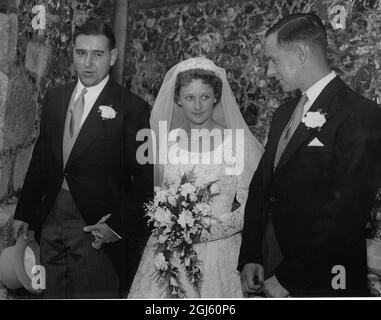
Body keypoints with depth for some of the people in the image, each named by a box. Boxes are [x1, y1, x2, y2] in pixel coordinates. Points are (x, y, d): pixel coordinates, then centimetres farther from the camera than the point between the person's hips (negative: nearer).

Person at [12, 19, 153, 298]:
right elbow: (40, 158, 12)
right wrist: (24, 212, 12)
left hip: (97, 226, -5)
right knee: (53, 293, 18)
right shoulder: (55, 98, 6)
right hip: (51, 220, 6)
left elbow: (145, 178, -11)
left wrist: (120, 224, -17)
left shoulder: (131, 108, -12)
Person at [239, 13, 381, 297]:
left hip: (325, 283, -7)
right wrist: (250, 257, 1)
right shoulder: (284, 113, 9)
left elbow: (345, 215, -22)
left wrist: (288, 279, -18)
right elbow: (261, 185, 10)